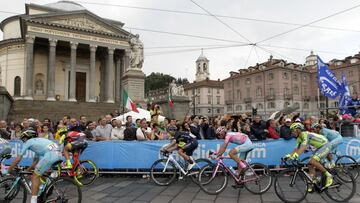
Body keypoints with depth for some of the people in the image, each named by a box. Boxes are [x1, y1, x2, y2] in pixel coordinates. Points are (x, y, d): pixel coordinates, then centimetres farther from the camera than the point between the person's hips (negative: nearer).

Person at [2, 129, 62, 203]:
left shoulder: (28, 142, 18)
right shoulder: (38, 141, 38)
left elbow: (18, 159, 17)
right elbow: (36, 161, 42)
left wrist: (7, 170, 27)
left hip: (50, 154, -8)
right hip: (59, 154, 8)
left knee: (35, 177, 3)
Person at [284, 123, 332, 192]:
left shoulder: (306, 134, -27)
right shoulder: (299, 139, 1)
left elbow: (304, 147, -40)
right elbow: (296, 149, 0)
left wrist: (295, 155, -49)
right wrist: (289, 155, -13)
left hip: (325, 145, -9)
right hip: (319, 147, 9)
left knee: (313, 161, -24)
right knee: (311, 165, 2)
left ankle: (328, 175, -8)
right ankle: (312, 184, 8)